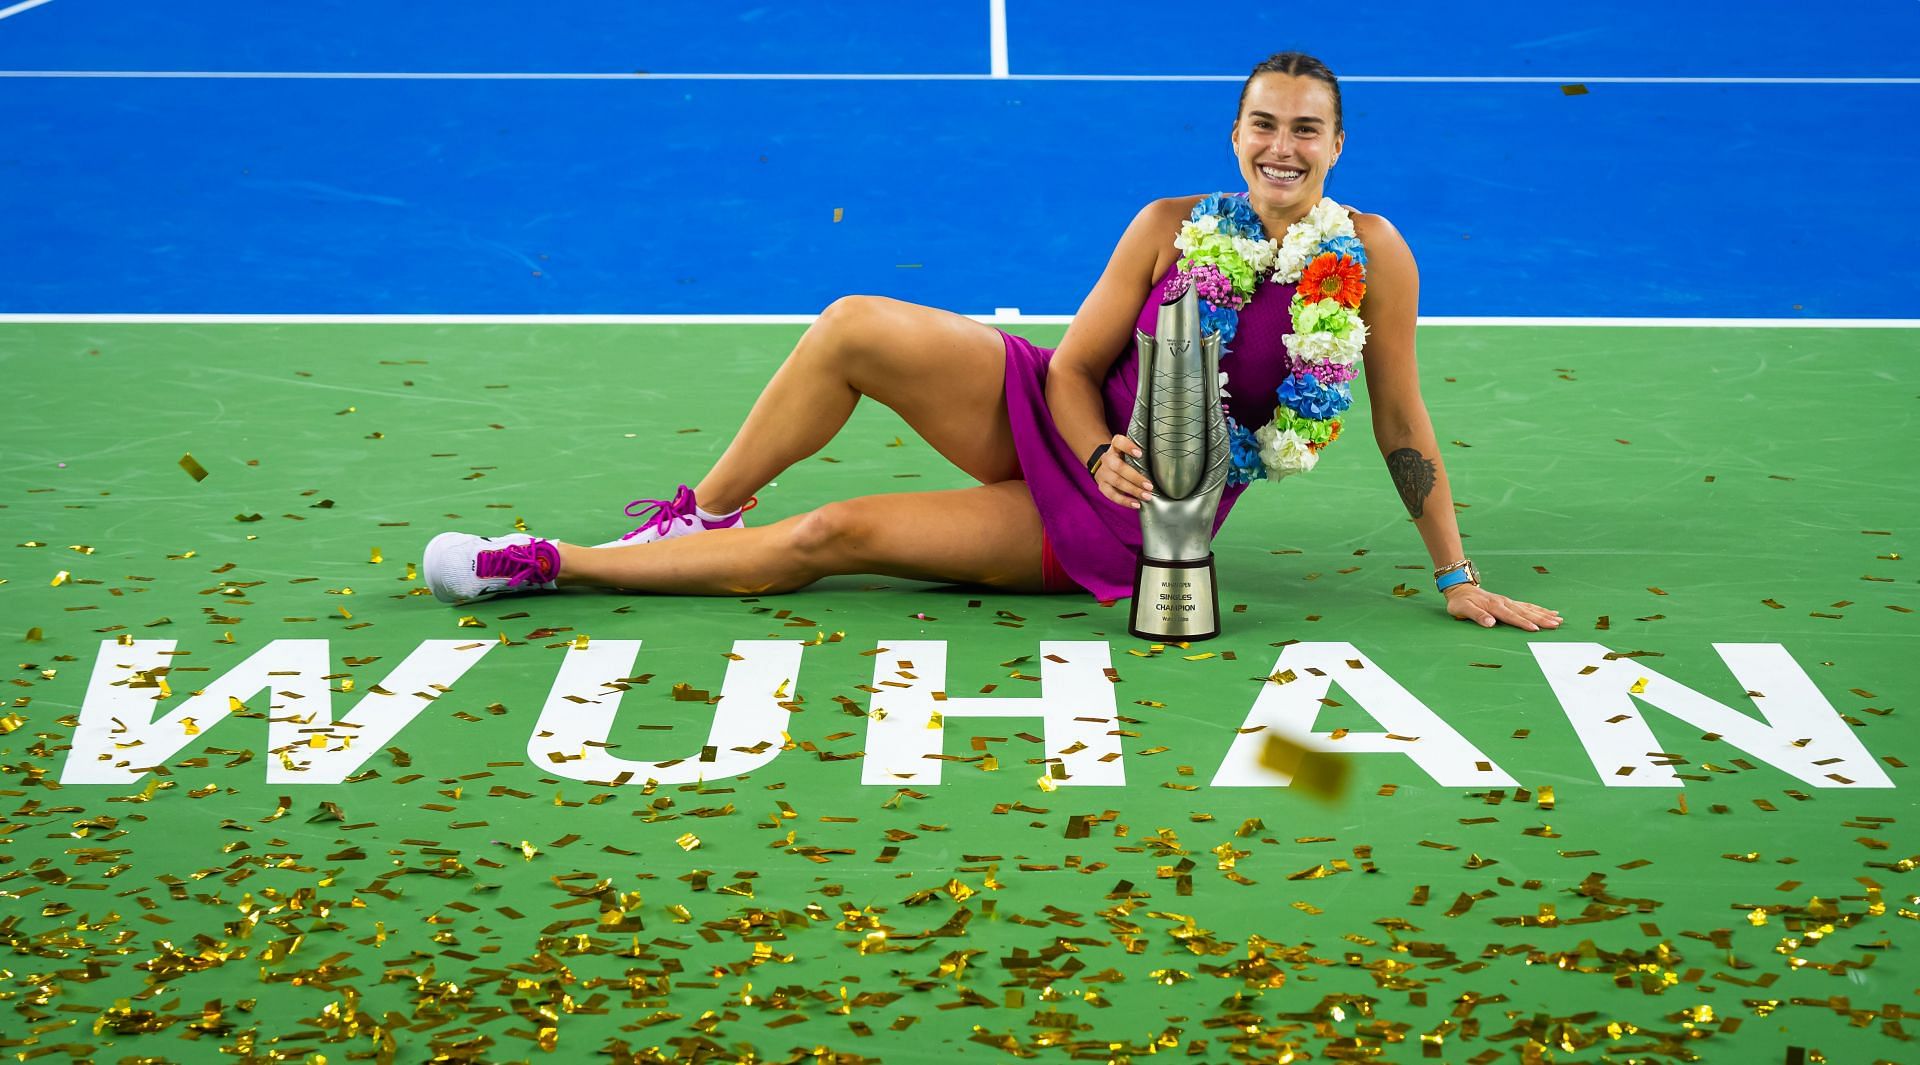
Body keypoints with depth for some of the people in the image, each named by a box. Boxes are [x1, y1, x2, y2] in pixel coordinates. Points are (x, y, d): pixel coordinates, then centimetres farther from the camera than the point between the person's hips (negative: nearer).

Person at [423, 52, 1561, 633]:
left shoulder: (1372, 255, -9)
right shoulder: (1170, 228, -5)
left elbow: (1402, 420, -3)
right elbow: (1077, 365, -3)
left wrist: (1458, 577, -3)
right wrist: (1104, 453, -24)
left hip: (1125, 532, -2)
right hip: (1061, 421, 3)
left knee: (830, 538, -14)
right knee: (856, 327, -21)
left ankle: (562, 562, -5)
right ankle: (700, 513, 0)